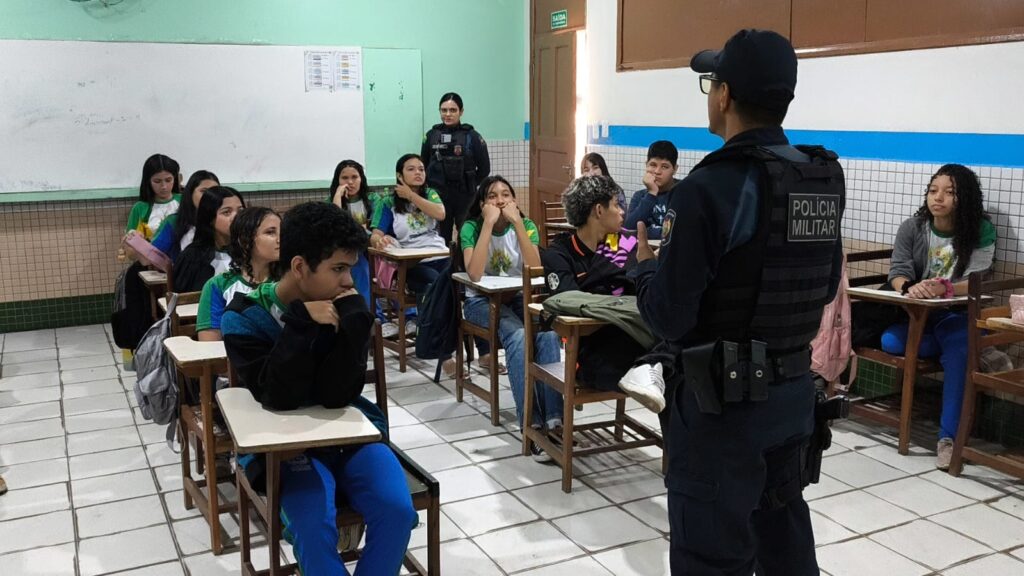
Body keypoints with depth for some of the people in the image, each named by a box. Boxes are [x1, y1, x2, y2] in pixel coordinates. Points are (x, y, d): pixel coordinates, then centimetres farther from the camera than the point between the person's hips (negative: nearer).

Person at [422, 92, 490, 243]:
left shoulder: (472, 136, -3)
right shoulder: (432, 135, 5)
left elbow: (484, 168, 2)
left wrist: (470, 186, 1)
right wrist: (429, 187, 5)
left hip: (465, 197, -2)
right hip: (438, 196, 2)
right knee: (441, 240, 7)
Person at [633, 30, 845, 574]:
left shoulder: (712, 187, -21)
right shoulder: (826, 180, 2)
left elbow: (669, 317, -19)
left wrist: (647, 263, 0)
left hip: (724, 399, -7)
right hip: (796, 389, 8)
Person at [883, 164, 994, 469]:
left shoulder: (981, 231, -7)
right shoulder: (911, 227, -1)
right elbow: (897, 272, -9)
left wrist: (943, 288, -39)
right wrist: (909, 288, -35)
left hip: (957, 315, -3)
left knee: (958, 351, -34)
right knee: (890, 341, -28)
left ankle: (948, 436, -31)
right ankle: (975, 350, -11)